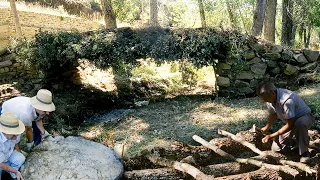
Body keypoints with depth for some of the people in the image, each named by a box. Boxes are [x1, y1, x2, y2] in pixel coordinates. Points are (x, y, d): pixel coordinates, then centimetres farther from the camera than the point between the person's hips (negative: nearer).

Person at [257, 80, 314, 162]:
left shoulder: (287, 100, -38)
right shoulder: (270, 98, -14)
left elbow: (290, 125, -31)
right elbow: (273, 114, 5)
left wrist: (272, 136, -27)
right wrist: (266, 127, -12)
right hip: (288, 121, 6)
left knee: (299, 124, -44)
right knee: (276, 148, -5)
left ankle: (304, 152, -20)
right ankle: (299, 141, 19)